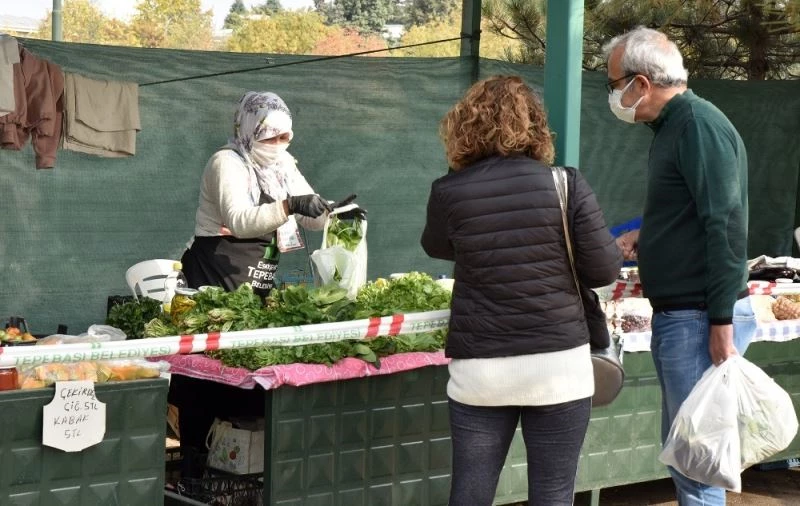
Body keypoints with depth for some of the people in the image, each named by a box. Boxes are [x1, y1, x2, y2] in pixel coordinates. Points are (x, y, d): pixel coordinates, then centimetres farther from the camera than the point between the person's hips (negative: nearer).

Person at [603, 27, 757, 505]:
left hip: (701, 320, -10)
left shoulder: (700, 124, -16)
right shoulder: (674, 125, 14)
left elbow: (726, 226, -22)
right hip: (677, 316, 10)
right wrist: (647, 235, 12)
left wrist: (721, 321, -24)